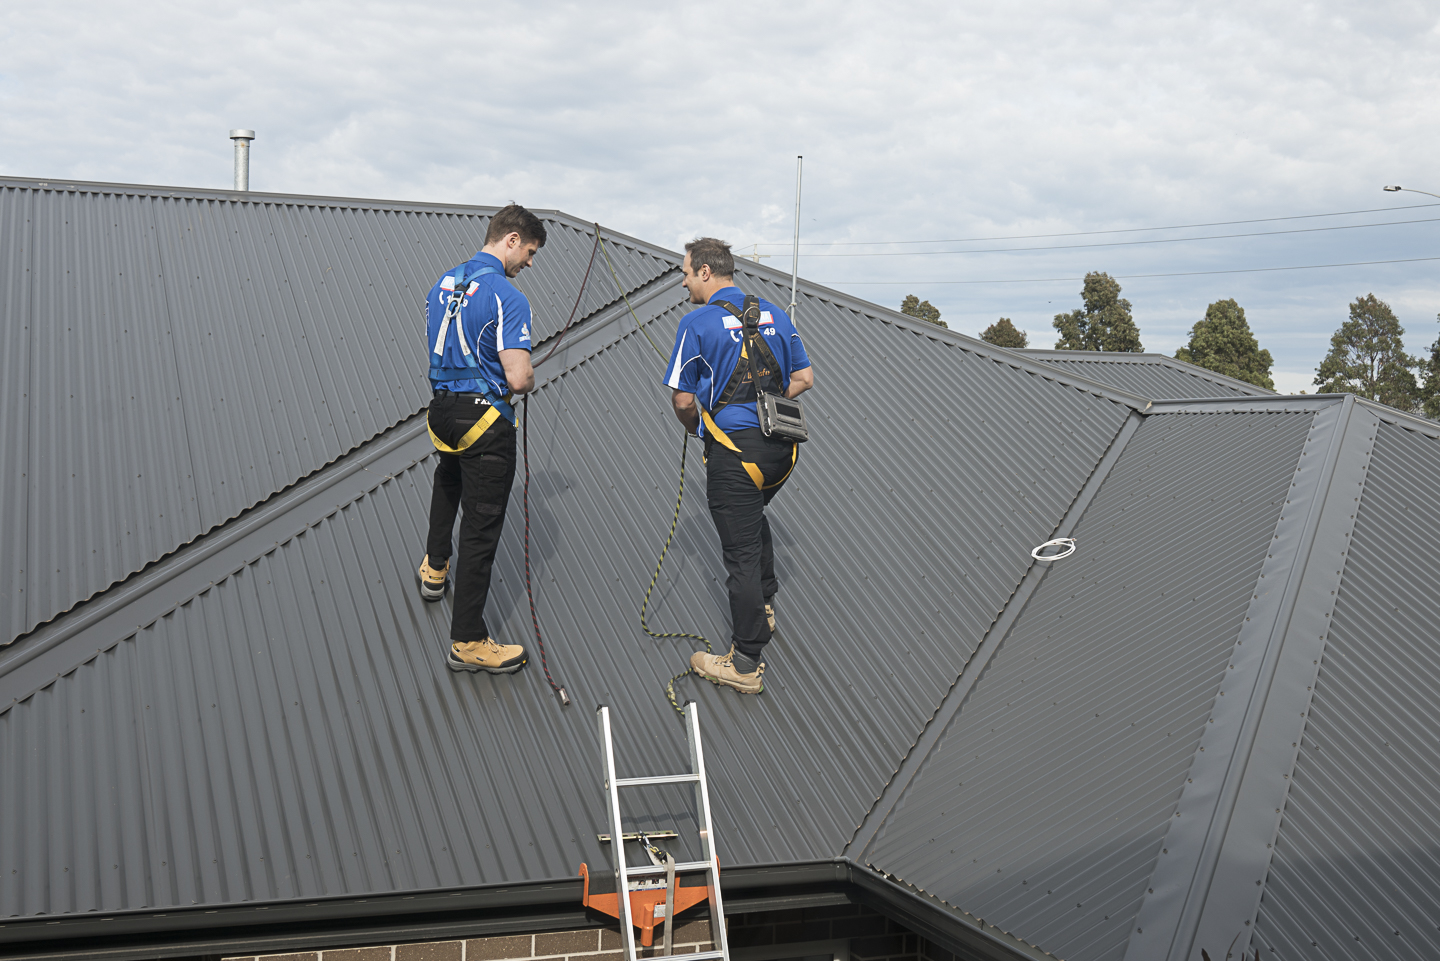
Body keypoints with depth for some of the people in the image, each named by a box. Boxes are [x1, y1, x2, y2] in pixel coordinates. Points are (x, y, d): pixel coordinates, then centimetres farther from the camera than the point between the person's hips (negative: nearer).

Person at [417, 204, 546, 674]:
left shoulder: (443, 284, 8)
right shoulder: (507, 298, -19)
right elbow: (519, 378, -24)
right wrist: (528, 382, -2)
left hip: (442, 408, 8)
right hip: (485, 419, -8)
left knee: (448, 482, 38)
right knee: (481, 530, -2)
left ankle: (435, 568, 56)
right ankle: (467, 642, 2)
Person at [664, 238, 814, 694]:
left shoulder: (698, 323, -10)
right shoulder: (775, 314, 9)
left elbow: (683, 400, -9)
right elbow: (804, 378, 13)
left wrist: (696, 427, 11)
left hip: (734, 449, -7)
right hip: (783, 448, 7)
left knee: (741, 552, -1)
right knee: (754, 515, 33)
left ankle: (746, 665, 5)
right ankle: (764, 607, 46)